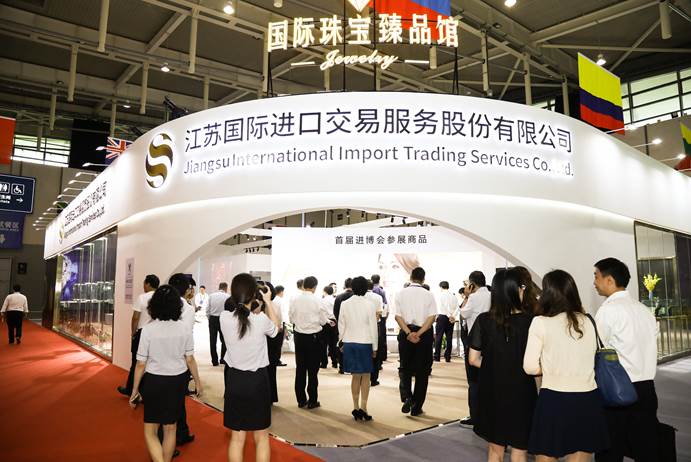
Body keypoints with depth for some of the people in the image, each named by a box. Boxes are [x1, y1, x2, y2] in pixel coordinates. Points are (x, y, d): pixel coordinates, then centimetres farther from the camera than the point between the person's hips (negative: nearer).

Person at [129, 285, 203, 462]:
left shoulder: (148, 329, -14)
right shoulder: (184, 328, -8)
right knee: (170, 429, 19)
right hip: (178, 381, 3)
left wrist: (135, 390, 4)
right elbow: (190, 360, -2)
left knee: (150, 431, 10)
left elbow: (141, 364, -9)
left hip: (154, 381, -3)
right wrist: (198, 382, 11)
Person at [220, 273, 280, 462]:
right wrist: (268, 302, 9)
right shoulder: (261, 319, -18)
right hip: (258, 379, -2)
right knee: (261, 437, 15)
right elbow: (276, 328, 5)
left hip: (235, 379, 3)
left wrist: (255, 308, 10)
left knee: (237, 437, 14)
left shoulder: (224, 318, -10)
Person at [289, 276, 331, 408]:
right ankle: (312, 401, 13)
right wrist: (328, 321, 15)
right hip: (313, 336, -3)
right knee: (313, 369, 6)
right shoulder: (316, 300, -14)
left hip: (299, 336, 3)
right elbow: (323, 320, -7)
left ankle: (301, 400, 20)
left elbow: (292, 319, 2)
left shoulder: (294, 300, -5)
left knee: (300, 368, 11)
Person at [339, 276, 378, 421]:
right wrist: (375, 347, 2)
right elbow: (373, 327, -5)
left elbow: (341, 326, 5)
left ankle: (356, 408, 16)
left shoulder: (345, 304, -1)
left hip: (349, 343, 3)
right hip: (365, 343, -3)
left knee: (355, 376, 13)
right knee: (366, 376, 8)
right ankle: (363, 408, 2)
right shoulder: (370, 304, -9)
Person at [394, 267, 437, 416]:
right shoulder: (428, 295, -3)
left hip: (405, 333, 1)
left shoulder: (401, 293, -1)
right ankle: (416, 407, 14)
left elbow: (398, 316, -8)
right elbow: (431, 317, -11)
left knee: (405, 368, 16)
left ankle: (406, 397, -5)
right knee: (422, 370, 10)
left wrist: (409, 333, -13)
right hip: (425, 334, 0)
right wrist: (418, 334, -14)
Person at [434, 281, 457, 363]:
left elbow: (445, 306, -13)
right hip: (451, 319, 5)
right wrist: (453, 316, -6)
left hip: (442, 317, -4)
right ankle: (447, 357, 8)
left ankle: (437, 356, -1)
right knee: (449, 338, 7)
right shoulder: (453, 296, 10)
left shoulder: (440, 294, -4)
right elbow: (457, 307, 1)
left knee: (438, 337, 0)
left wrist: (449, 316, -13)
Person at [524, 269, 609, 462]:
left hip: (554, 400, -4)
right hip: (588, 400, 5)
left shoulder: (541, 322, -8)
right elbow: (591, 358, 14)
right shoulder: (587, 321, 5)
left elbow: (530, 367, -7)